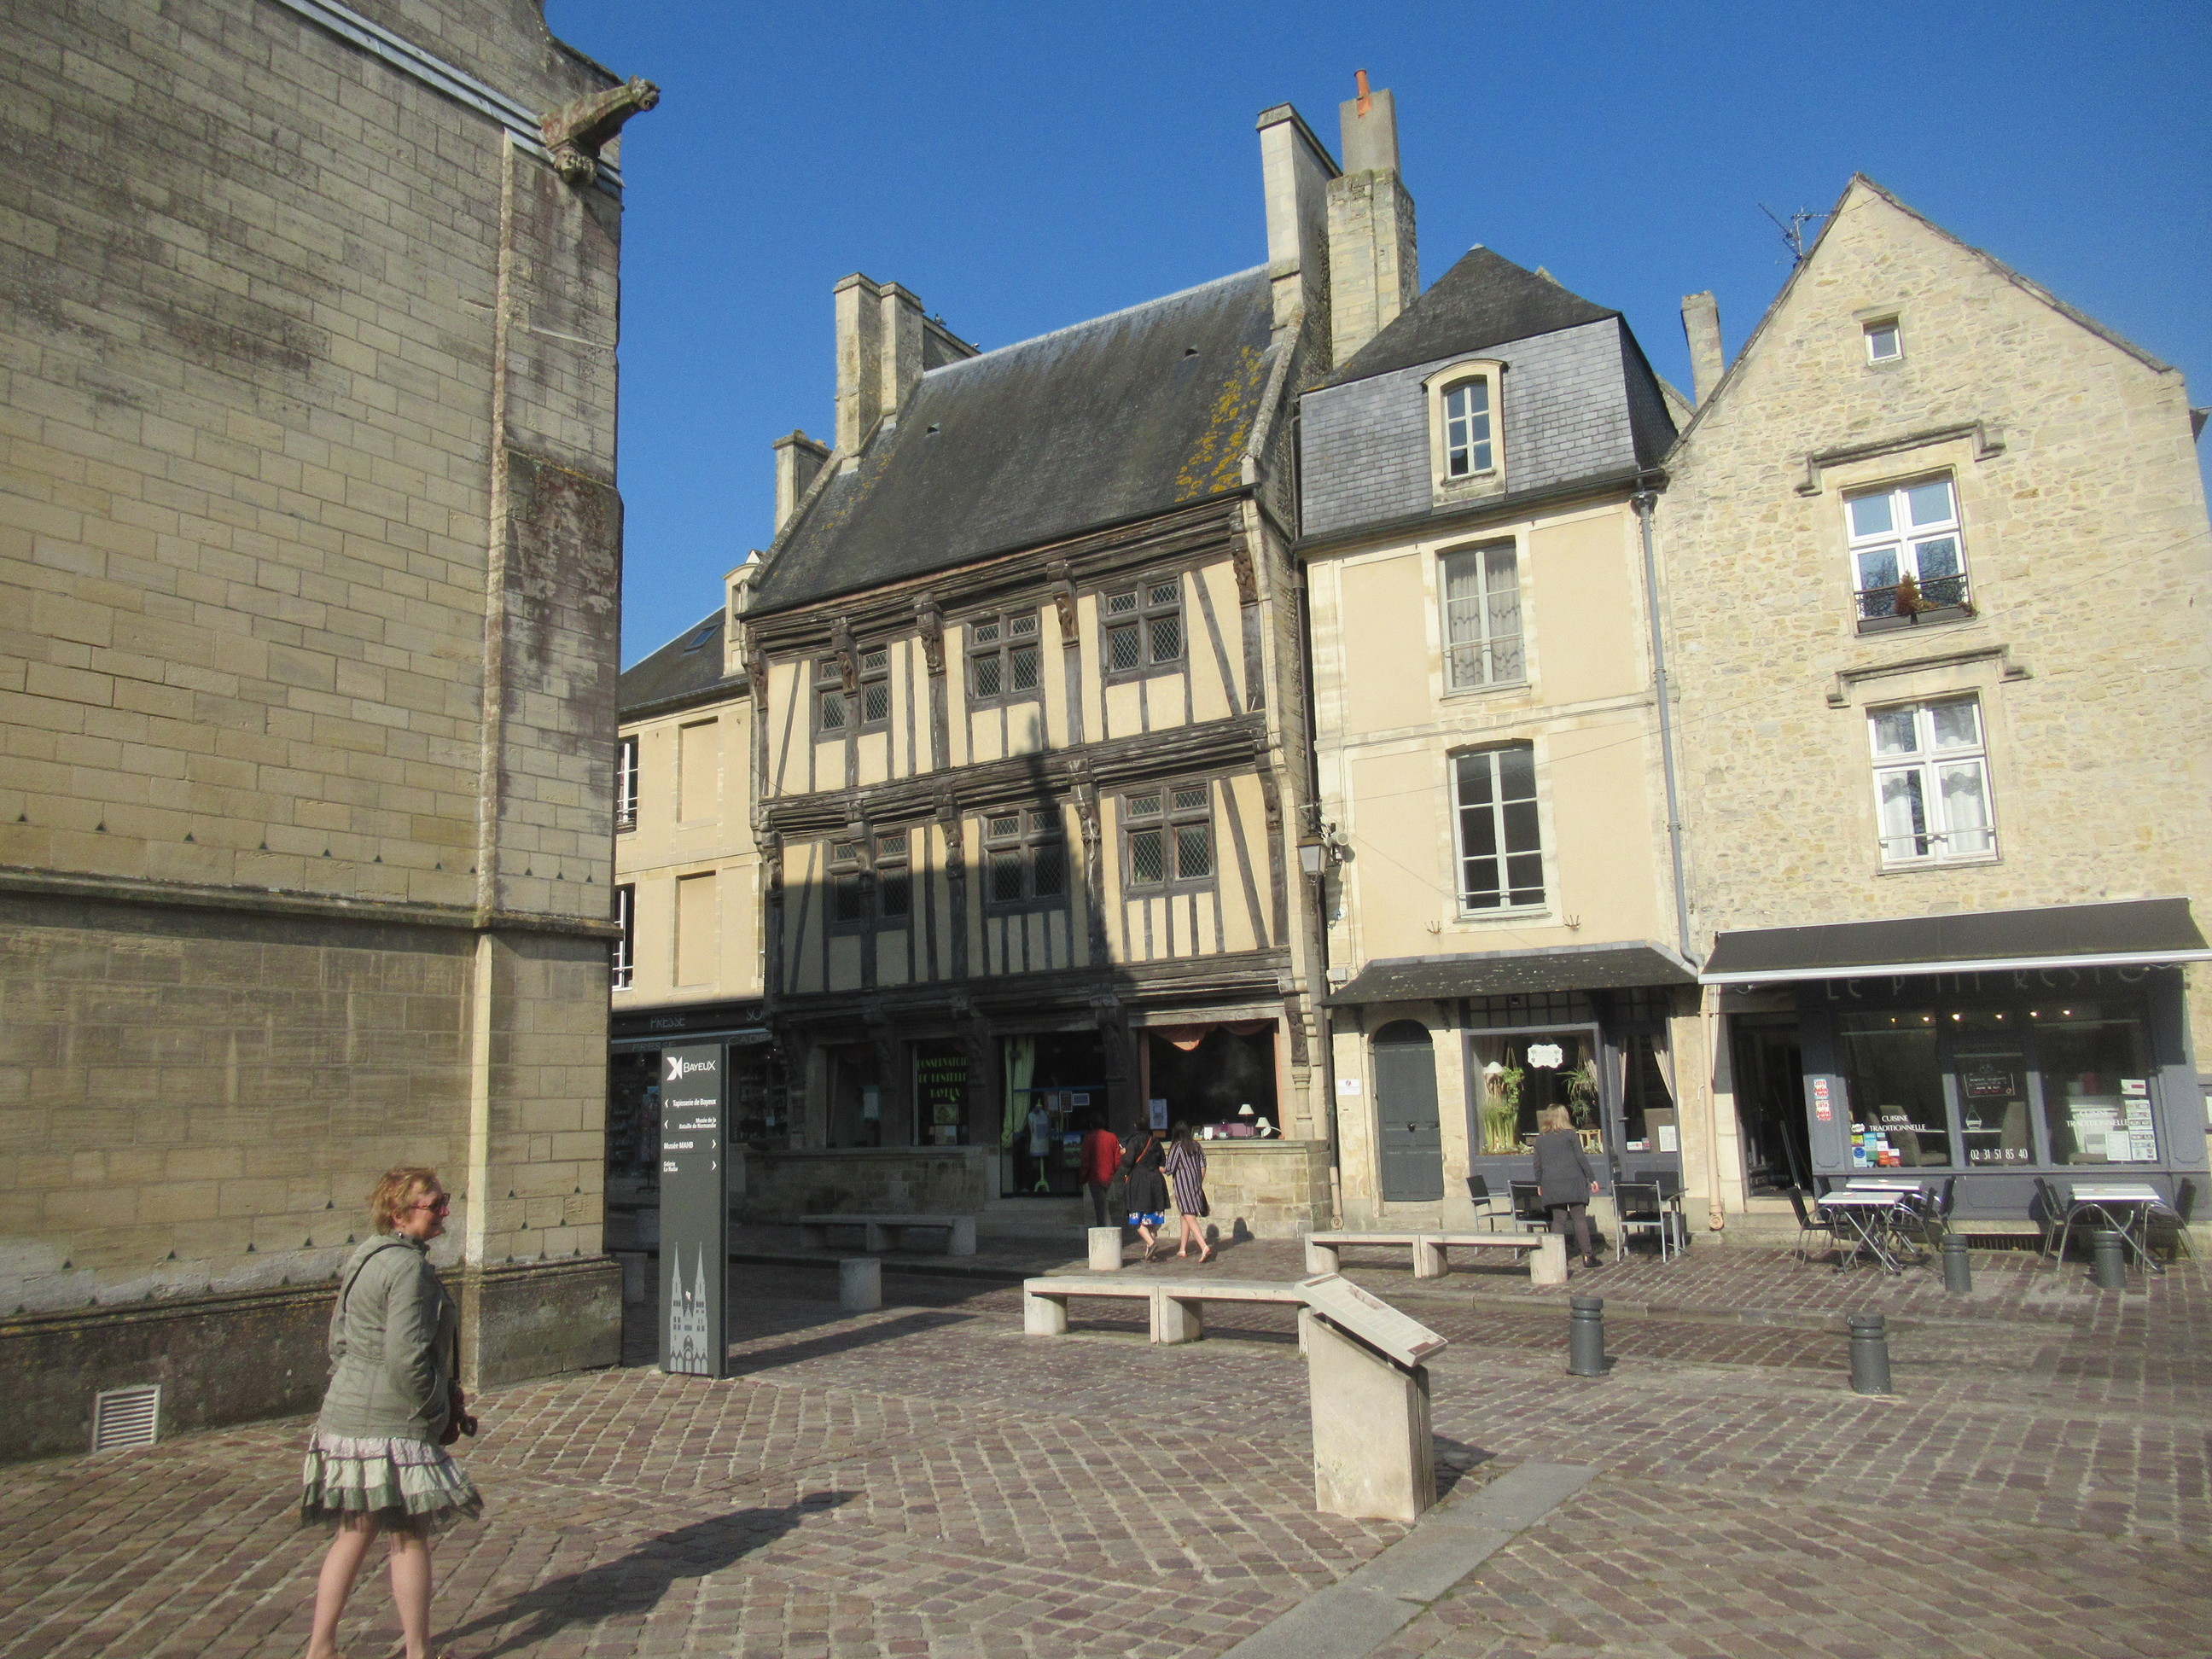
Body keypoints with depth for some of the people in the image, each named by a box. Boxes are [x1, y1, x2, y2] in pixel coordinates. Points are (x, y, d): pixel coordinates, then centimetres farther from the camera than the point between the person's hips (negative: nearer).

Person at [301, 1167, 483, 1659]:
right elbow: (407, 1356, -25)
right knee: (409, 1539, 4)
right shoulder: (409, 1267, -19)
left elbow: (339, 1341, 18)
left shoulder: (368, 1257, 11)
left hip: (346, 1415, 9)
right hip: (390, 1426, -9)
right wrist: (438, 1415, -11)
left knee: (353, 1534, 17)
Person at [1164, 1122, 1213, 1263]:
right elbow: (1203, 1165, 9)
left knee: (1189, 1218, -11)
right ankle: (1183, 1249, 26)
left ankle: (1204, 1247, -27)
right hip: (1196, 1185, 7)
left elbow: (1169, 1169, -11)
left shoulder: (1176, 1147, -10)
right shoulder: (1196, 1145, 7)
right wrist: (1200, 1183, 17)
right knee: (1185, 1216, 19)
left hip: (1183, 1186, -7)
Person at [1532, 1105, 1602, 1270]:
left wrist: (1539, 1184, 19)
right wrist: (1592, 1179, 2)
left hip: (1551, 1185, 3)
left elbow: (1537, 1164, 11)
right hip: (1572, 1182, -3)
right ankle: (1587, 1255, -1)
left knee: (1558, 1220, 6)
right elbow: (1581, 1158, -4)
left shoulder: (1540, 1138, 9)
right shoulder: (1570, 1135, -2)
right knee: (1580, 1218, 0)